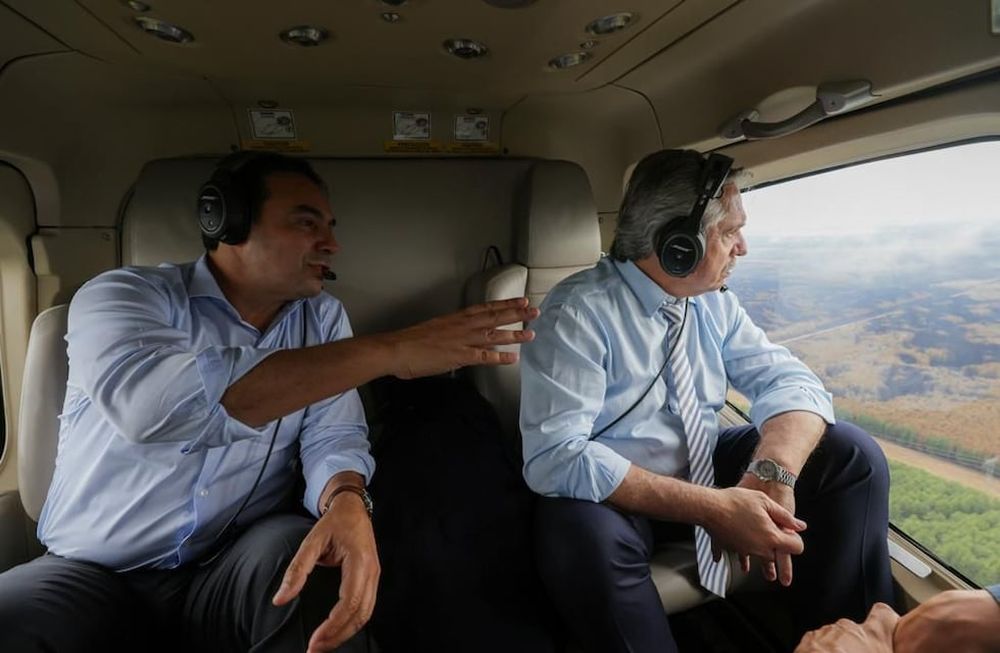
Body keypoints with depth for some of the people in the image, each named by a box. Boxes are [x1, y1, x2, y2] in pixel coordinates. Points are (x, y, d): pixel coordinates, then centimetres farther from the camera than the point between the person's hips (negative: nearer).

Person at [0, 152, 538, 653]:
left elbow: (332, 438, -6)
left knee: (331, 563, -29)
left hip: (241, 568, 2)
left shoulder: (323, 317, 3)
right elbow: (152, 404, -32)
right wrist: (386, 351, -35)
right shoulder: (121, 296, -10)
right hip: (96, 574, -1)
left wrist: (347, 504, -32)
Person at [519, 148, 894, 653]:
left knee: (852, 454, -10)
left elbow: (790, 382, -4)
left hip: (710, 472, 6)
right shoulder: (578, 312, -21)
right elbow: (555, 456, -29)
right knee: (581, 531, -38)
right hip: (619, 498, -5)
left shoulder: (715, 303, 0)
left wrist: (773, 474, -27)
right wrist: (712, 508, -33)